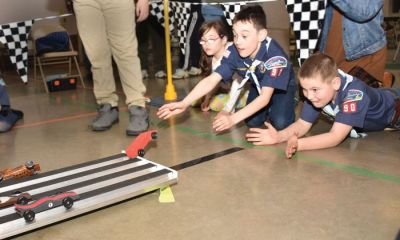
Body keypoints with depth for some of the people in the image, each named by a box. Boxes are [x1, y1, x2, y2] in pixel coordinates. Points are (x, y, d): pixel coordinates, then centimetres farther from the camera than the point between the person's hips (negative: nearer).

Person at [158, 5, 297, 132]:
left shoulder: (275, 55, -41)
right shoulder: (234, 53, -28)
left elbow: (265, 97, -44)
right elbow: (211, 81, -33)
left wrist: (233, 118, -53)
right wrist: (184, 104, -46)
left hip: (282, 87, -3)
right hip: (258, 86, 3)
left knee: (280, 123, -22)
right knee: (252, 122, -14)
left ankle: (290, 102, 13)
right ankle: (269, 107, 19)